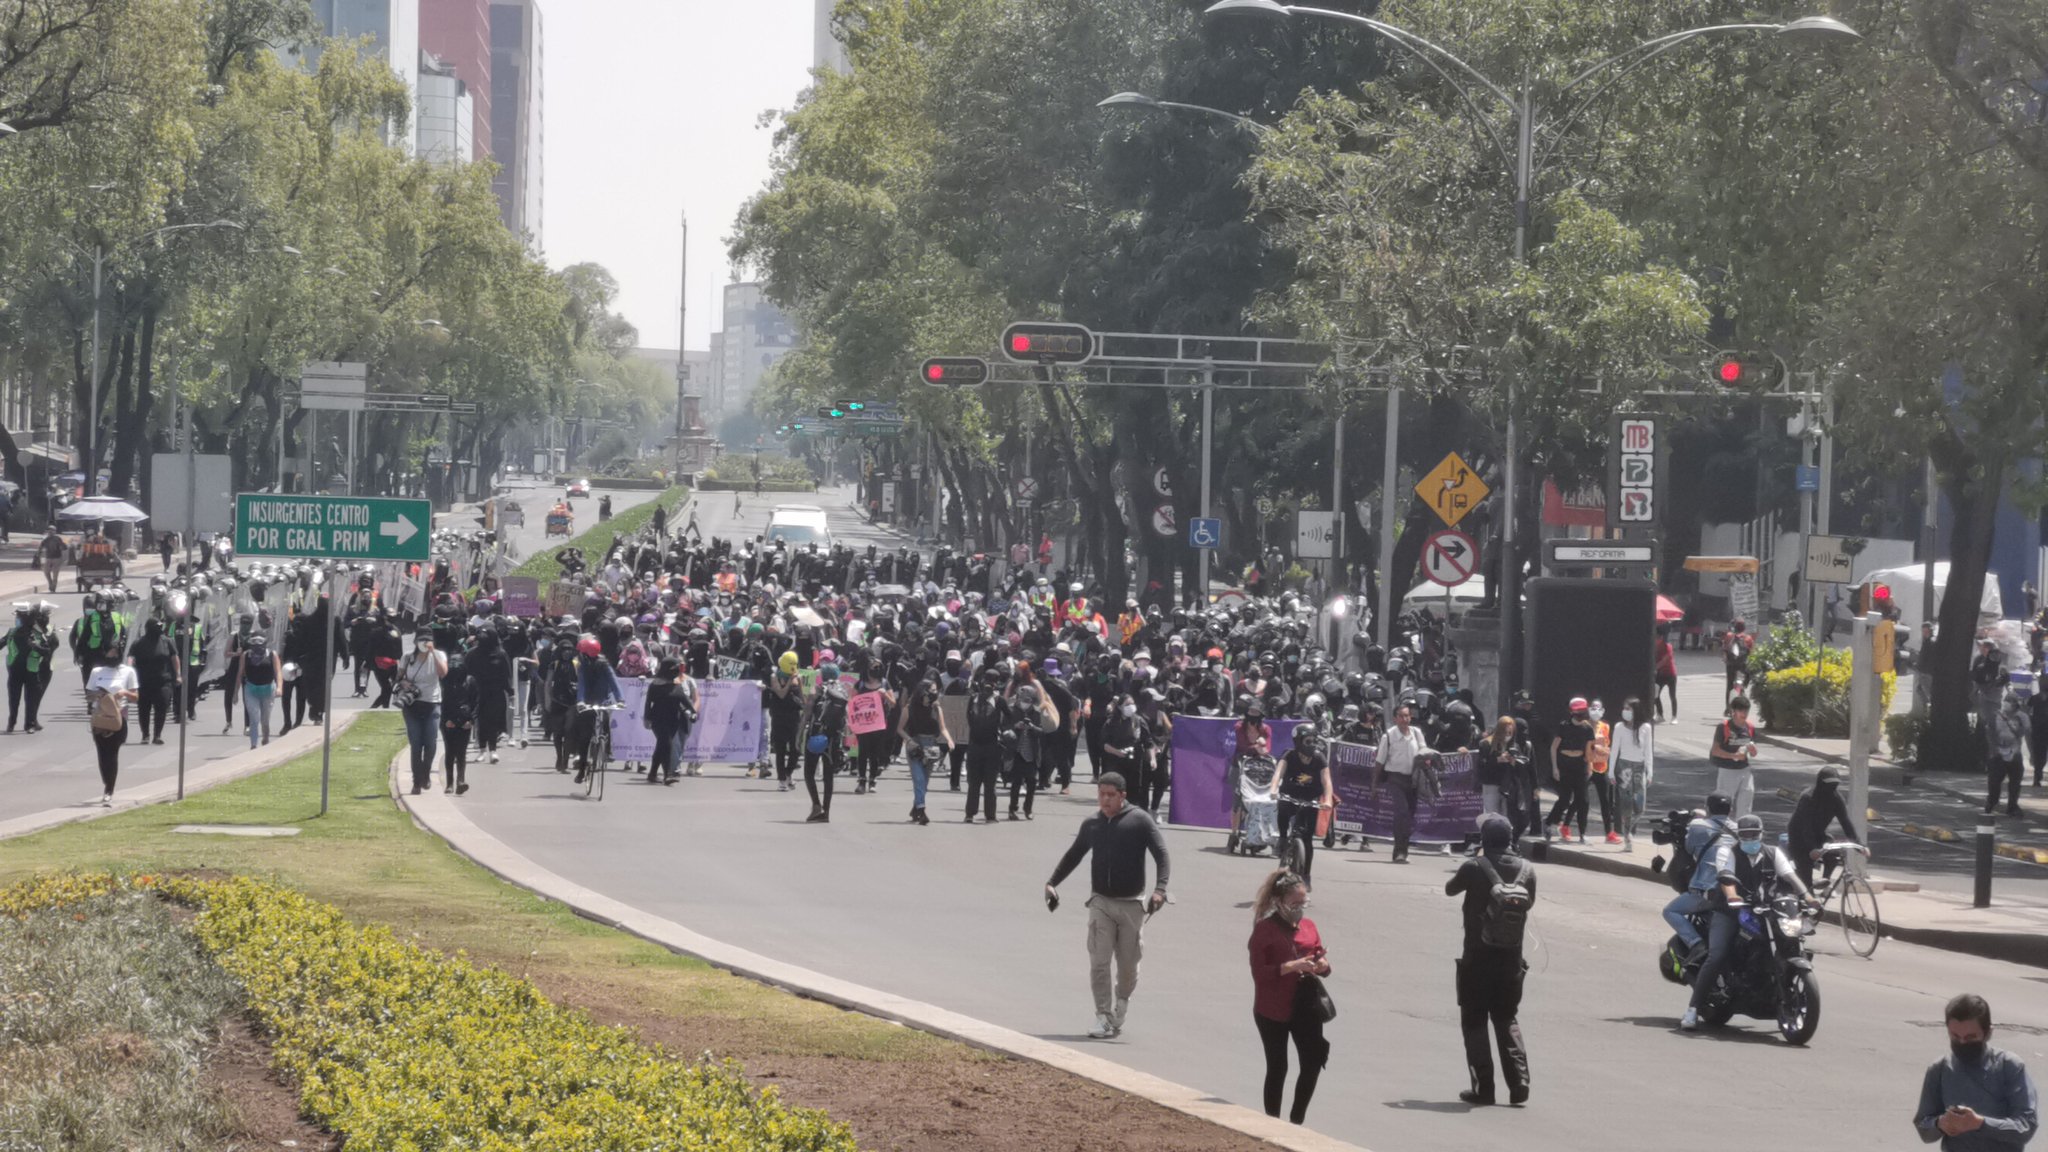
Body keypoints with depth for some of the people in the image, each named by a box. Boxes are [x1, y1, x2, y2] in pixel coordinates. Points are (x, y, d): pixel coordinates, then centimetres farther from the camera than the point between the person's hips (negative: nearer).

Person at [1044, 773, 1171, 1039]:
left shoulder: (1139, 820, -4)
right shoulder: (1091, 825, 7)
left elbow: (1161, 855, -8)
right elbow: (1073, 855, 22)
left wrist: (1160, 889, -22)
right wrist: (1052, 882, 13)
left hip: (1132, 904, -2)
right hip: (1100, 902, 2)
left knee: (1128, 964, 7)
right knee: (1099, 962, -8)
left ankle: (1121, 1004, 32)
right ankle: (1104, 1017, -3)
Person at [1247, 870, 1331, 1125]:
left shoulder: (1308, 927, 8)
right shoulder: (1264, 930, -7)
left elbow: (1321, 960, 15)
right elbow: (1259, 972, -14)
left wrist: (1323, 966, -9)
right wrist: (1291, 966, -25)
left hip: (1305, 1006, 4)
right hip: (1273, 1010, -4)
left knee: (1313, 1062, -3)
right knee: (1277, 1068, 3)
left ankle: (1297, 1120, 12)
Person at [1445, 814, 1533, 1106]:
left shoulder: (1474, 869, -14)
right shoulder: (1526, 870, -4)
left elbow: (1449, 889, 4)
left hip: (1478, 959, -4)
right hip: (1512, 959, 4)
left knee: (1474, 1022, 7)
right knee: (1507, 1020, 16)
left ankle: (1483, 1087, 3)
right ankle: (1519, 1083, 4)